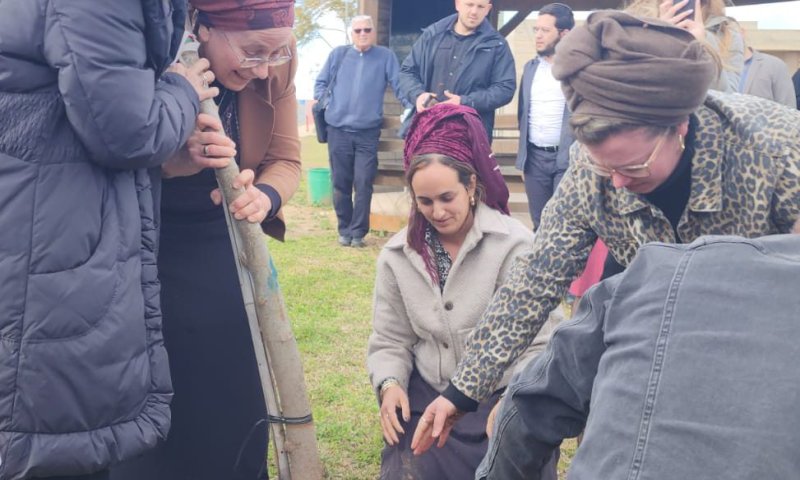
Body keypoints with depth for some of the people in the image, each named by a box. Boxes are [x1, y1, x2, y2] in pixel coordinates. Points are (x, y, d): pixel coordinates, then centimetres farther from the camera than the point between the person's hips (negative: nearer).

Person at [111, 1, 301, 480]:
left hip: (227, 251, 4)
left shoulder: (274, 66, -12)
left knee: (238, 399, 10)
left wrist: (264, 196, -28)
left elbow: (286, 159, -5)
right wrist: (174, 162, -37)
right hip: (146, 256, -3)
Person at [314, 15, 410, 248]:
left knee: (363, 184, -4)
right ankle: (344, 231, 18)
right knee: (341, 183, 7)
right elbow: (321, 82, 14)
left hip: (368, 132, -2)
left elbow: (399, 85, -1)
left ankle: (358, 232, 5)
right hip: (338, 130, 2)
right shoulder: (338, 55, 11)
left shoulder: (386, 56, 6)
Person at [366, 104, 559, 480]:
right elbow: (389, 341, 9)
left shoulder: (513, 244, -10)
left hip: (503, 396, -2)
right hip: (427, 397, 3)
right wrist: (390, 385, -11)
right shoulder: (397, 256, 3)